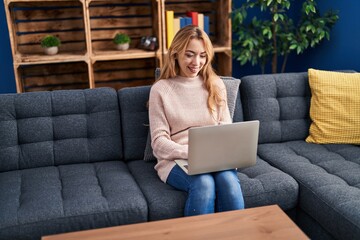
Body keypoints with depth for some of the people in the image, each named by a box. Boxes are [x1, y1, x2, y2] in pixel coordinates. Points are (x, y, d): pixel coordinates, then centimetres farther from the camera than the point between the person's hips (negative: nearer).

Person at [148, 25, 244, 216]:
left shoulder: (216, 85, 13)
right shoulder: (161, 89, 2)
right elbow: (159, 141, -2)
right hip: (176, 159, -2)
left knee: (228, 180, -31)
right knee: (204, 183, -34)